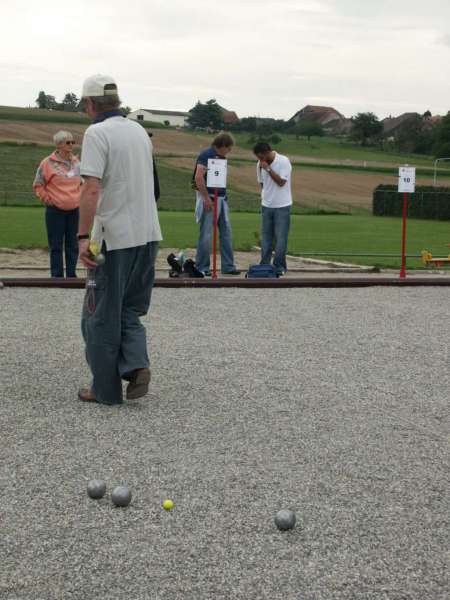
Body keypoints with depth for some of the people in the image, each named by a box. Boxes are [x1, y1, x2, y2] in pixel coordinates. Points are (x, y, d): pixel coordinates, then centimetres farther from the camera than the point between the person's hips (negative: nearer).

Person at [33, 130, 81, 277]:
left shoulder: (77, 163, 7)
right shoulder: (48, 163, -7)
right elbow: (38, 185, 1)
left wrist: (79, 198, 11)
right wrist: (47, 199, -6)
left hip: (74, 210, 4)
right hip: (55, 211, -4)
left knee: (72, 245, 9)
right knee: (56, 246, 0)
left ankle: (71, 275, 17)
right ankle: (57, 276, 5)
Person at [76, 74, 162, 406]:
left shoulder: (97, 133, -11)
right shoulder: (140, 131, 12)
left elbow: (92, 189, -22)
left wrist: (84, 237, -22)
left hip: (114, 238, -7)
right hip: (148, 235, 7)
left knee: (102, 316, 6)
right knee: (129, 310, 18)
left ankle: (106, 389, 12)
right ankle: (136, 364, -2)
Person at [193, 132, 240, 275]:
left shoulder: (221, 158, 16)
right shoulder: (206, 155, -10)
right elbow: (198, 177, -18)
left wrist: (224, 196, 13)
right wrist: (206, 198, -19)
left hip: (222, 199, 9)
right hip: (209, 199, -8)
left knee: (226, 232, 7)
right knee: (207, 235, -3)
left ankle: (228, 266, 12)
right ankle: (202, 268, 4)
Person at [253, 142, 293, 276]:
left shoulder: (284, 161, -13)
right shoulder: (260, 165, 3)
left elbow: (281, 182, -18)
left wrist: (268, 168, -21)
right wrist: (265, 196, 12)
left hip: (282, 206, -5)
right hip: (266, 206, 5)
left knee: (280, 238, -2)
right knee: (266, 237, 8)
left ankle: (279, 267, 5)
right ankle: (264, 265, 14)